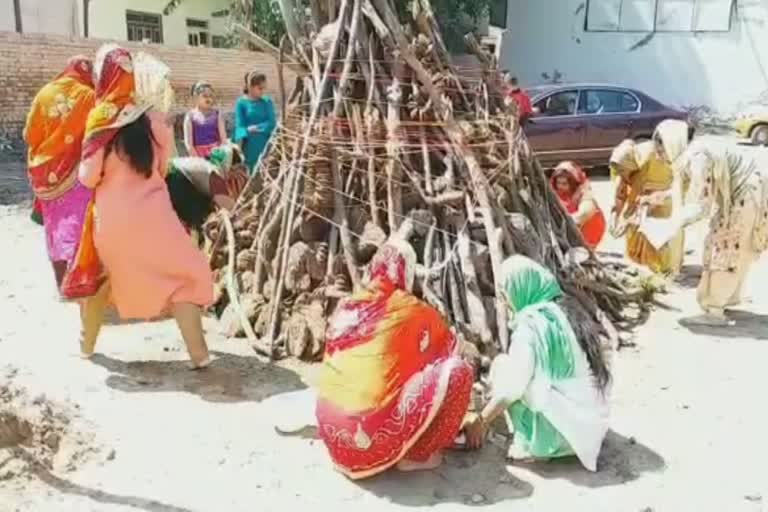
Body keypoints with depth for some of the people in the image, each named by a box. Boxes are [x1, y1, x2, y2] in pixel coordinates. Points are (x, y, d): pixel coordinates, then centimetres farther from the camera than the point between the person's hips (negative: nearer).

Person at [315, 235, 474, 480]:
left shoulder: (346, 307, 12)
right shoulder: (413, 311, -1)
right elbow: (449, 350, 16)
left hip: (332, 435, 7)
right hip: (375, 438, -6)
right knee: (457, 369, 2)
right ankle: (418, 454, 10)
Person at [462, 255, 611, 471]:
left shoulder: (530, 325, -16)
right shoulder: (562, 312, 8)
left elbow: (513, 385, -19)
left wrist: (480, 421, -5)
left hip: (563, 427, -8)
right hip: (590, 420, 8)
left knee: (501, 364, -3)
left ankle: (530, 444, -2)